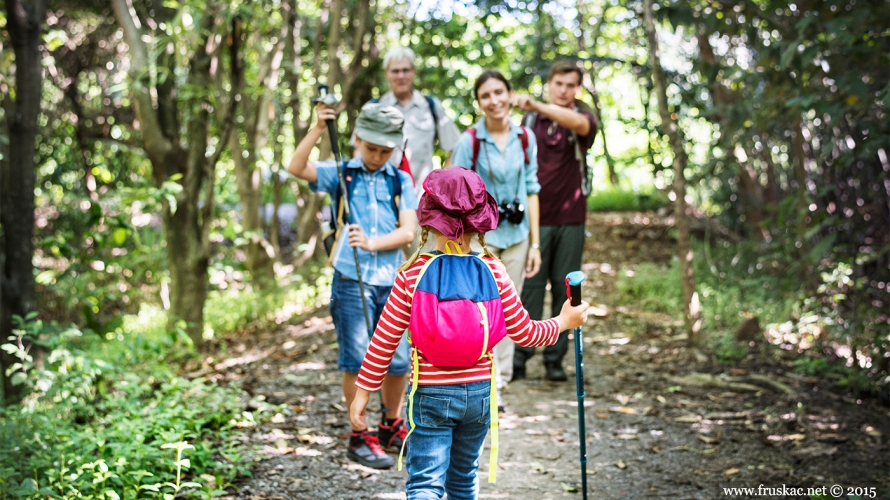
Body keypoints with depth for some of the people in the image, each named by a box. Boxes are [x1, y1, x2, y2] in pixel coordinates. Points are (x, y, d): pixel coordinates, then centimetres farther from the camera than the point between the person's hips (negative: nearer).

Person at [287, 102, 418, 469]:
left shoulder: (401, 181, 8)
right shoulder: (340, 174, 5)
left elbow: (408, 231, -2)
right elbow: (296, 168, -12)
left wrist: (372, 242, -17)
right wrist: (318, 129, -18)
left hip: (391, 281, 2)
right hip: (351, 280, -2)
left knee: (398, 359, 7)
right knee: (357, 359, -1)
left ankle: (392, 425, 30)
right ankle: (359, 437, 12)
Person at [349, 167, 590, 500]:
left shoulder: (413, 274, -12)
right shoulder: (493, 271, -6)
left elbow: (385, 340, -8)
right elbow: (524, 333, 1)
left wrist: (362, 392, 2)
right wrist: (564, 321, 19)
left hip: (431, 395, -3)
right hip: (479, 393, 3)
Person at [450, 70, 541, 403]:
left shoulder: (525, 138, 3)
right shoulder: (469, 141, -8)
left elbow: (532, 190, 7)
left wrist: (534, 243, 5)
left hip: (516, 236, 4)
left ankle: (499, 384, 20)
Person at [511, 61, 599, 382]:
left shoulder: (583, 119, 1)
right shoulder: (531, 120, 8)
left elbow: (578, 123, -25)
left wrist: (535, 105, -40)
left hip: (570, 219, 0)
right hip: (536, 217, 0)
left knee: (564, 288, 3)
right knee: (531, 286, -4)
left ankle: (555, 358, 9)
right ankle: (519, 354, 0)